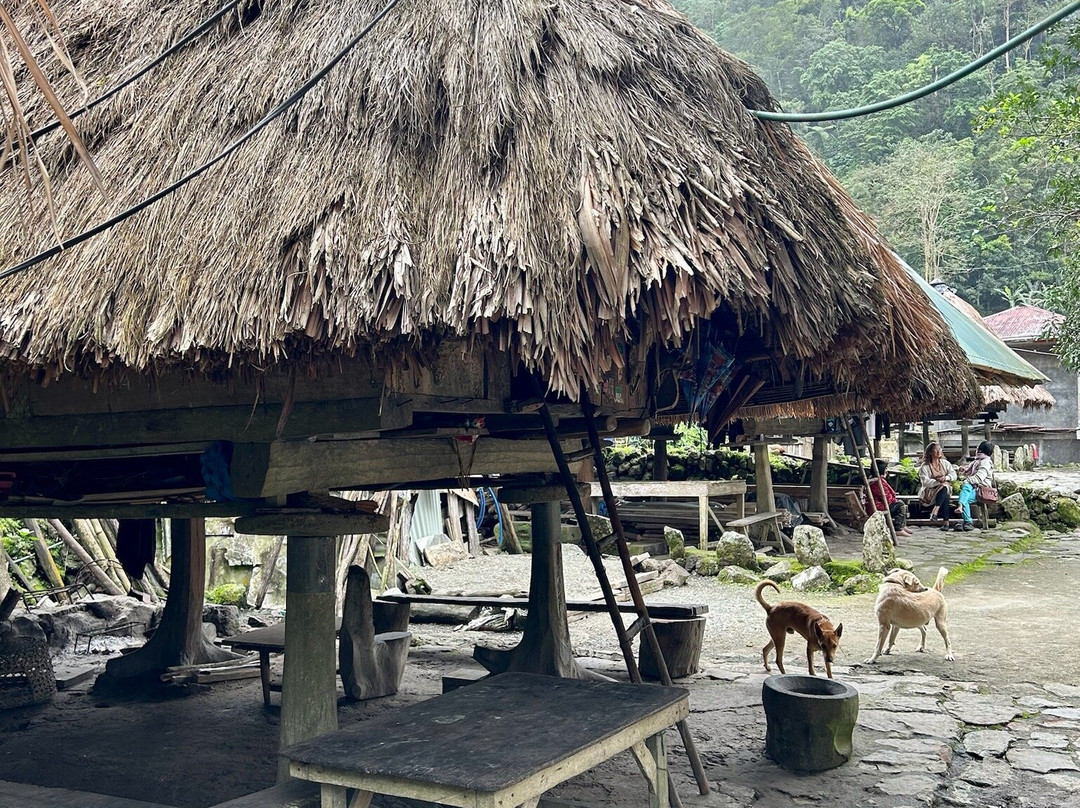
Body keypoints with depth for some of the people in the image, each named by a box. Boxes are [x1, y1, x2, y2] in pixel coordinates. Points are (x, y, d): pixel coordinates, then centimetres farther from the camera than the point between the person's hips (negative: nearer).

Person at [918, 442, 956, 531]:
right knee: (945, 496, -33)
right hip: (929, 492, -3)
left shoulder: (945, 463, 15)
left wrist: (946, 478, -17)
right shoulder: (924, 466, 0)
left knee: (944, 488, -33)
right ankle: (946, 522, -40)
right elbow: (925, 482, -13)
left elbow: (954, 475, 5)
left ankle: (935, 511, -41)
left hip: (945, 490, 3)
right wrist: (938, 481, -27)